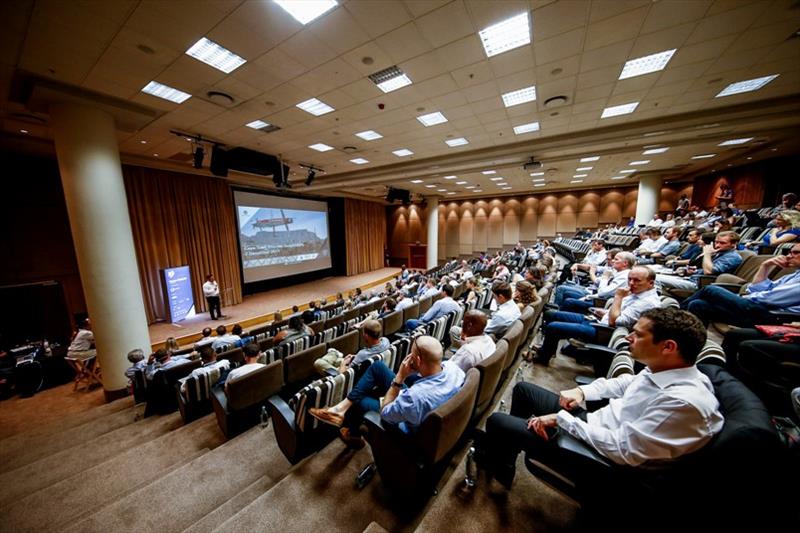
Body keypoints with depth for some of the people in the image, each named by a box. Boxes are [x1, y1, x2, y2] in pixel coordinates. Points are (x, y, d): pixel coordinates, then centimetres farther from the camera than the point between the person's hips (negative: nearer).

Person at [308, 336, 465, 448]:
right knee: (378, 366, -3)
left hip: (409, 427, -6)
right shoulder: (452, 367, -25)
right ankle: (343, 406, 11)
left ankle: (352, 435, 46)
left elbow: (385, 413, -23)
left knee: (361, 402, 12)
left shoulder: (415, 396, -43)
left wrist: (399, 377, -28)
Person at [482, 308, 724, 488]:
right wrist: (583, 391, -1)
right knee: (523, 388, 16)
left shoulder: (685, 402, -33)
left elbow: (622, 450, -30)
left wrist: (561, 418, -21)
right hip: (591, 420, 9)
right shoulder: (664, 369, -7)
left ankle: (499, 471, 28)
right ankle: (505, 447, 35)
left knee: (497, 421, -5)